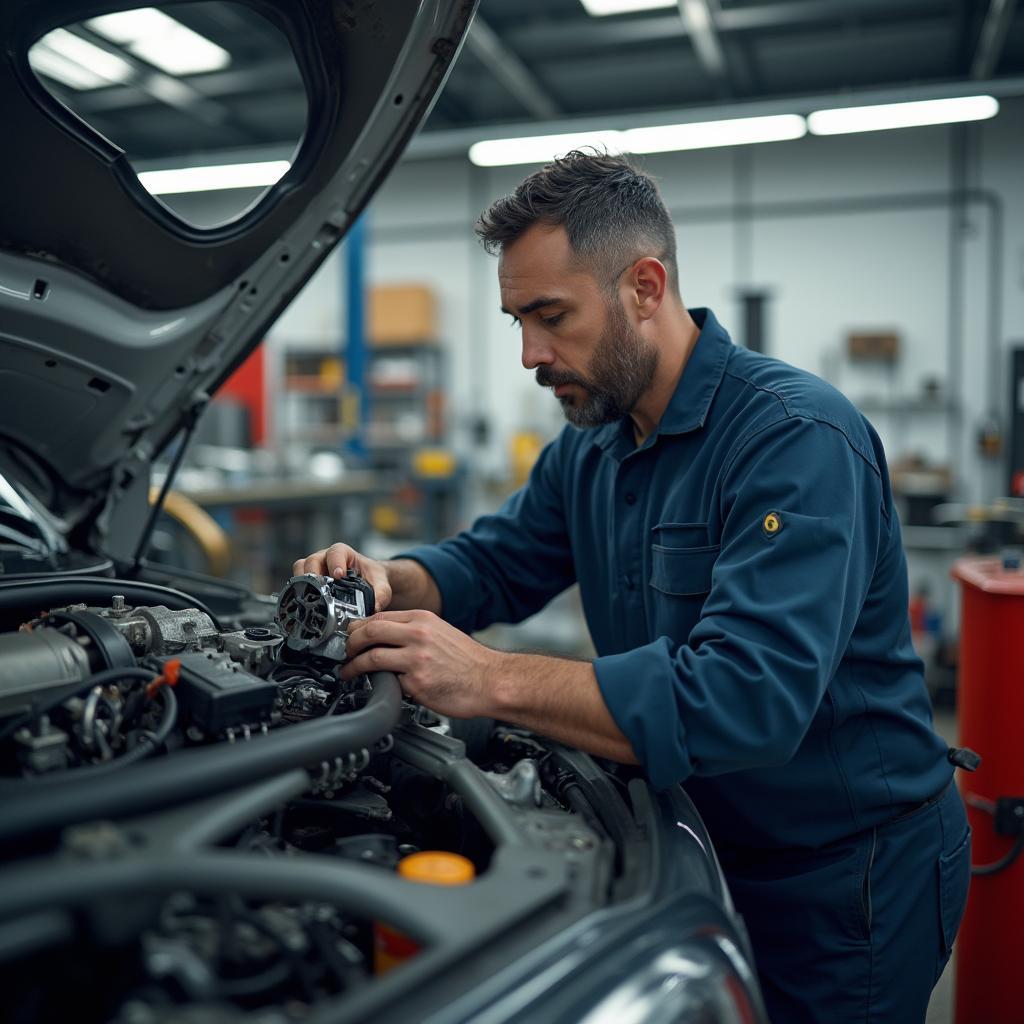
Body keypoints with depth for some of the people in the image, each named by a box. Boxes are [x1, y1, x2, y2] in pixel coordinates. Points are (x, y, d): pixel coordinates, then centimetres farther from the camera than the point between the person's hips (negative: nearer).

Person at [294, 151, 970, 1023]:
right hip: (705, 848, 7)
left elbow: (747, 699, -38)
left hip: (847, 878, -7)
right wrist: (389, 584, -14)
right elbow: (492, 563, 9)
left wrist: (491, 681, -38)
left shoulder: (799, 439, -27)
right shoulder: (591, 447, 1)